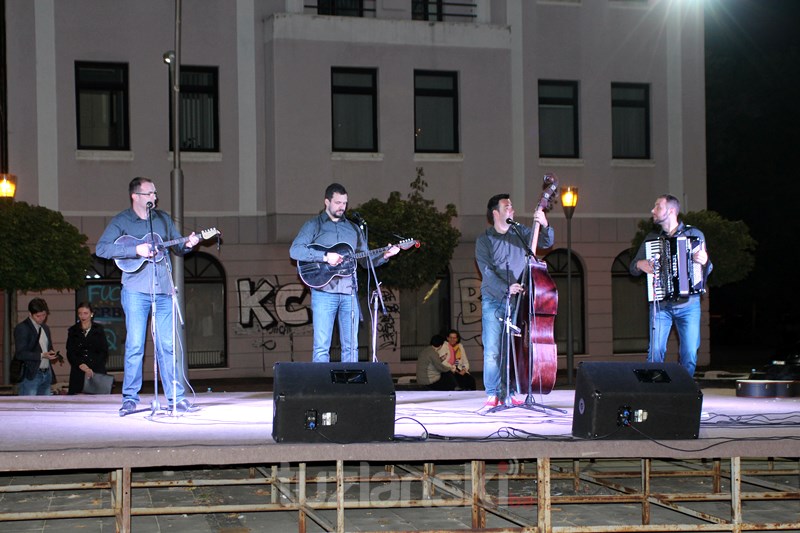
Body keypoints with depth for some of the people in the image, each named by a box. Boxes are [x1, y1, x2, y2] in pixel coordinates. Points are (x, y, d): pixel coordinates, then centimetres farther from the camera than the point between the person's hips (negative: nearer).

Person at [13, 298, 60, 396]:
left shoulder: (45, 328, 17)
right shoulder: (22, 328, -7)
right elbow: (20, 354, -13)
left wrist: (53, 356, 2)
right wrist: (42, 355, -21)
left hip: (46, 374, 7)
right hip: (31, 375, -7)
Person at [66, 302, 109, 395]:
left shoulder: (99, 330, 7)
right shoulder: (73, 330, 10)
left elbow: (104, 352, 3)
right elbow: (70, 353, 5)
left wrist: (92, 368, -9)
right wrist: (80, 365, -13)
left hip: (97, 372, -1)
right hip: (78, 372, 1)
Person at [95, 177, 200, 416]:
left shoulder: (163, 219, 15)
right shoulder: (121, 221, 2)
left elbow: (177, 246, 21)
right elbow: (101, 248, -9)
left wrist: (187, 244, -3)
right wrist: (136, 250, -18)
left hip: (163, 291, 4)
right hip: (135, 290, -4)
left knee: (167, 345, 3)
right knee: (135, 345, -5)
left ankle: (175, 396, 7)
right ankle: (130, 398, 3)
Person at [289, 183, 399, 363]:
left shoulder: (353, 228, 19)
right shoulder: (314, 226, 5)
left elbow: (366, 260, 20)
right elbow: (295, 250, -9)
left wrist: (384, 256, 1)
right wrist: (325, 257, -18)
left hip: (349, 292, 4)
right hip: (324, 292, -4)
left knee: (351, 346, 3)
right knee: (322, 346, -7)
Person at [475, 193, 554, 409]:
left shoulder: (520, 232, 11)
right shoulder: (484, 240, 1)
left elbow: (546, 242, 5)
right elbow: (486, 271, -9)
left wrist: (544, 226, -16)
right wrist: (506, 289, -22)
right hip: (493, 300, -3)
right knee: (492, 349, -7)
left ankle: (508, 393, 8)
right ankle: (492, 394, 0)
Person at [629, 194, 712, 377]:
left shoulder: (695, 234, 4)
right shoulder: (652, 238, 11)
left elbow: (707, 270, 5)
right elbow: (633, 267, 15)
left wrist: (704, 262, -18)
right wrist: (640, 265, -8)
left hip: (688, 305, -1)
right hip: (660, 305, 1)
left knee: (689, 355, -3)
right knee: (656, 352, -7)